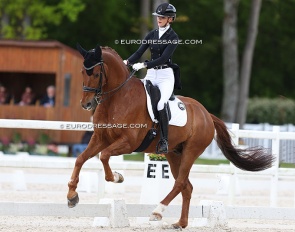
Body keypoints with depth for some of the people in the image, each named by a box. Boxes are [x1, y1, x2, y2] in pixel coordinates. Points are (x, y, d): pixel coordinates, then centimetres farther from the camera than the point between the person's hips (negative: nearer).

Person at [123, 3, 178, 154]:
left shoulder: (173, 37, -5)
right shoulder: (152, 34, 12)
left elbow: (164, 58, -16)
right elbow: (139, 52, 6)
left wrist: (144, 65, -25)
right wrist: (127, 62, -13)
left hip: (165, 75, -6)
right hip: (151, 75, 6)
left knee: (161, 104, -29)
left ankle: (164, 142, -23)